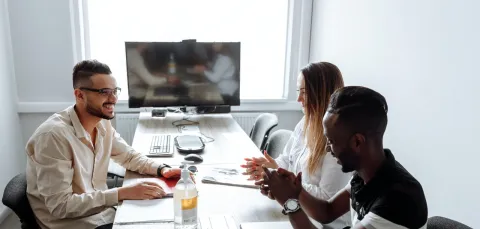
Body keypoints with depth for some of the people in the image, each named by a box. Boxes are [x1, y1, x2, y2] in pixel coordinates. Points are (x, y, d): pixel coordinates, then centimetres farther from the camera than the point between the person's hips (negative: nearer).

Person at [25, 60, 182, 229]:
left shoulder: (102, 123, -2)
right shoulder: (54, 135, -26)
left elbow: (130, 156, 11)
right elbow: (60, 205, -27)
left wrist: (162, 169, -8)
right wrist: (122, 194, -31)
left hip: (103, 212, 7)